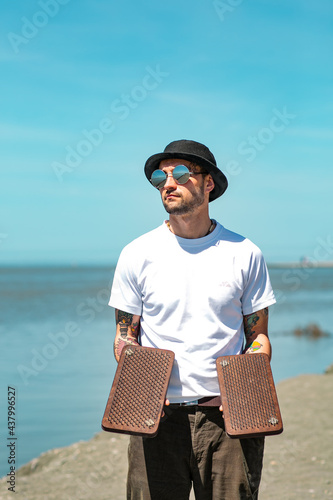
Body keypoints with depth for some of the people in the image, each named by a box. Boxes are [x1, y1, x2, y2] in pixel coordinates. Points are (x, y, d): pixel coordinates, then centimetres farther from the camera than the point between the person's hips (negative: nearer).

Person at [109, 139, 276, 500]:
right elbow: (125, 335, 9)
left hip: (227, 416, 0)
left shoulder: (245, 254, 5)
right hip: (157, 416, 0)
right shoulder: (137, 254, 4)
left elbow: (258, 335, 9)